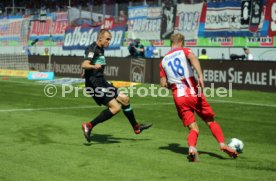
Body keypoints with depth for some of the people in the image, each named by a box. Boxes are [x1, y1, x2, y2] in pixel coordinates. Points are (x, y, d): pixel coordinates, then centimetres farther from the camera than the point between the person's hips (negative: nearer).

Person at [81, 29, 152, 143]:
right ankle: (89, 126, -14)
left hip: (101, 82, 10)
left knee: (124, 99, 14)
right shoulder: (92, 49, -15)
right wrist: (94, 66, -49)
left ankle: (136, 127, 30)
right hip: (94, 84, -10)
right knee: (116, 107, -18)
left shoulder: (100, 49, 15)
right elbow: (84, 65, -32)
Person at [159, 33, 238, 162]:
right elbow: (193, 58, -16)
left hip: (178, 98, 3)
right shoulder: (184, 51, 9)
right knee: (210, 121, 10)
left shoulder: (163, 61, 18)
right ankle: (222, 144, -7)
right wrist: (200, 76, -28)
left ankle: (192, 148, -26)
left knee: (193, 128, 2)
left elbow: (163, 84, 12)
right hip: (193, 93, -2)